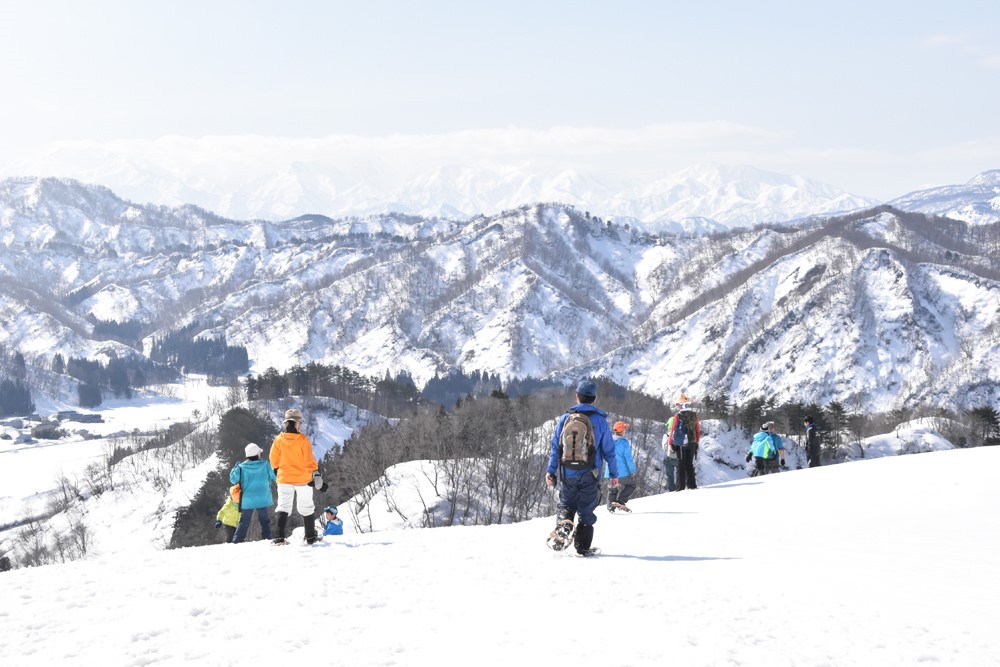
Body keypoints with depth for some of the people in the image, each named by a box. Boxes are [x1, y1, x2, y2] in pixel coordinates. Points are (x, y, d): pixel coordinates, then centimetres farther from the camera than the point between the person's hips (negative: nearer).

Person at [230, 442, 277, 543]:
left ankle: (236, 541, -1)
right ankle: (267, 538, 2)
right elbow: (273, 476, 2)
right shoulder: (264, 464, -6)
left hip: (247, 500, 0)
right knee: (264, 520, 10)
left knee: (244, 521, 5)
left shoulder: (242, 467, -6)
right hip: (262, 499, 0)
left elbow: (233, 479, -1)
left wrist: (235, 468, 12)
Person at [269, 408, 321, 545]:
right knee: (306, 508, 12)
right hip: (303, 479, -1)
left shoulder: (278, 440, -5)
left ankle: (279, 537, -10)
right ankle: (310, 537, 17)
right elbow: (309, 459, -14)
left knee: (283, 507, 5)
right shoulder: (302, 440, -13)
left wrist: (278, 471, 20)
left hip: (284, 479, 1)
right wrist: (315, 473, -7)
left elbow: (274, 460, 3)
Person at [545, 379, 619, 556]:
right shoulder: (600, 420, -5)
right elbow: (609, 449, -1)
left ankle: (563, 527, -16)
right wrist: (613, 474, 7)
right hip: (589, 475, -1)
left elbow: (555, 446, 3)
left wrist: (550, 470, 9)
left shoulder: (565, 418, -1)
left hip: (567, 473, 1)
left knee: (566, 505, 14)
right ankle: (583, 546, 7)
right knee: (586, 510, 9)